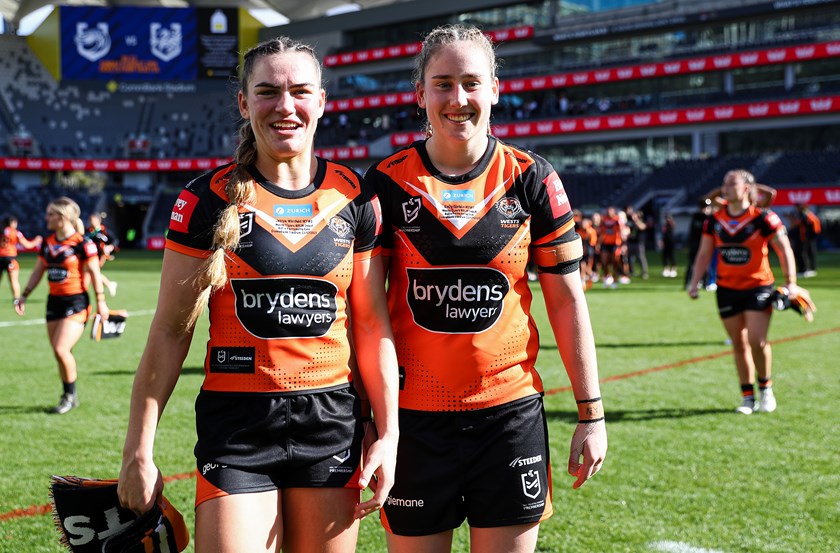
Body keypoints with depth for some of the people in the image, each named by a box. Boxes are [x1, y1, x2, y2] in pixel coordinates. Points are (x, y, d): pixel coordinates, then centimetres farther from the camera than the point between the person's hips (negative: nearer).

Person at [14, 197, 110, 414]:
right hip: (54, 301, 7)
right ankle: (69, 396, 21)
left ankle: (71, 395, 2)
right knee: (59, 353, 9)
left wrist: (101, 301, -10)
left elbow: (94, 273, -9)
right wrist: (24, 296, 11)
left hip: (75, 301, -7)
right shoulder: (47, 243, 8)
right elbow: (37, 272, 15)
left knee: (61, 349, -16)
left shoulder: (82, 243, -12)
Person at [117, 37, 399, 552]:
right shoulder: (209, 199, -3)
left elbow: (372, 324, 6)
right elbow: (171, 331, -3)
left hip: (333, 421, 2)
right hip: (237, 425, -2)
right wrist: (139, 450, -5)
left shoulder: (354, 197, 3)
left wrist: (388, 433, 1)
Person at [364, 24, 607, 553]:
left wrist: (591, 413, 0)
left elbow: (567, 300, 3)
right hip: (414, 416, 0)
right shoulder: (386, 183, -2)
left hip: (511, 412, 0)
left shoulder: (532, 179, -1)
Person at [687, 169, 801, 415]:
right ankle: (748, 397, 17)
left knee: (757, 341, -13)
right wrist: (695, 282, -1)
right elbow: (704, 254, 9)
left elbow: (784, 249, -7)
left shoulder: (763, 218, -9)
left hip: (758, 286, -4)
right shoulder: (714, 220, 3)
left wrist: (790, 282, -14)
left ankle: (765, 389, 12)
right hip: (727, 289, 4)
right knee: (739, 344, 6)